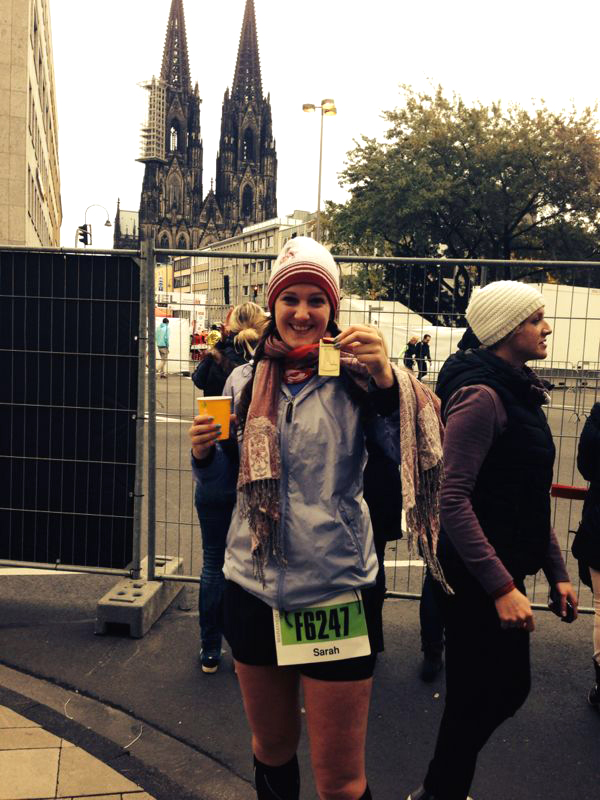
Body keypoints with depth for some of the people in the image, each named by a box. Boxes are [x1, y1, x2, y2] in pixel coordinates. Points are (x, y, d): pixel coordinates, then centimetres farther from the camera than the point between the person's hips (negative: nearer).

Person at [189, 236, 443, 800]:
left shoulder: (355, 378, -6)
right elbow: (223, 480, 12)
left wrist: (387, 381, -31)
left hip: (337, 591, -3)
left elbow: (416, 457, -19)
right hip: (255, 589, 3)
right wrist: (205, 452, -9)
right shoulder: (245, 383, 3)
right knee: (271, 747, 22)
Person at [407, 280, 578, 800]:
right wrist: (501, 587, -26)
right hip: (478, 578, -10)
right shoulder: (481, 395, -18)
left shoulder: (519, 393, 11)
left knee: (508, 687, 19)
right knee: (481, 698, 3)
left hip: (505, 567, 10)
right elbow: (453, 499, -25)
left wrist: (556, 571, 14)